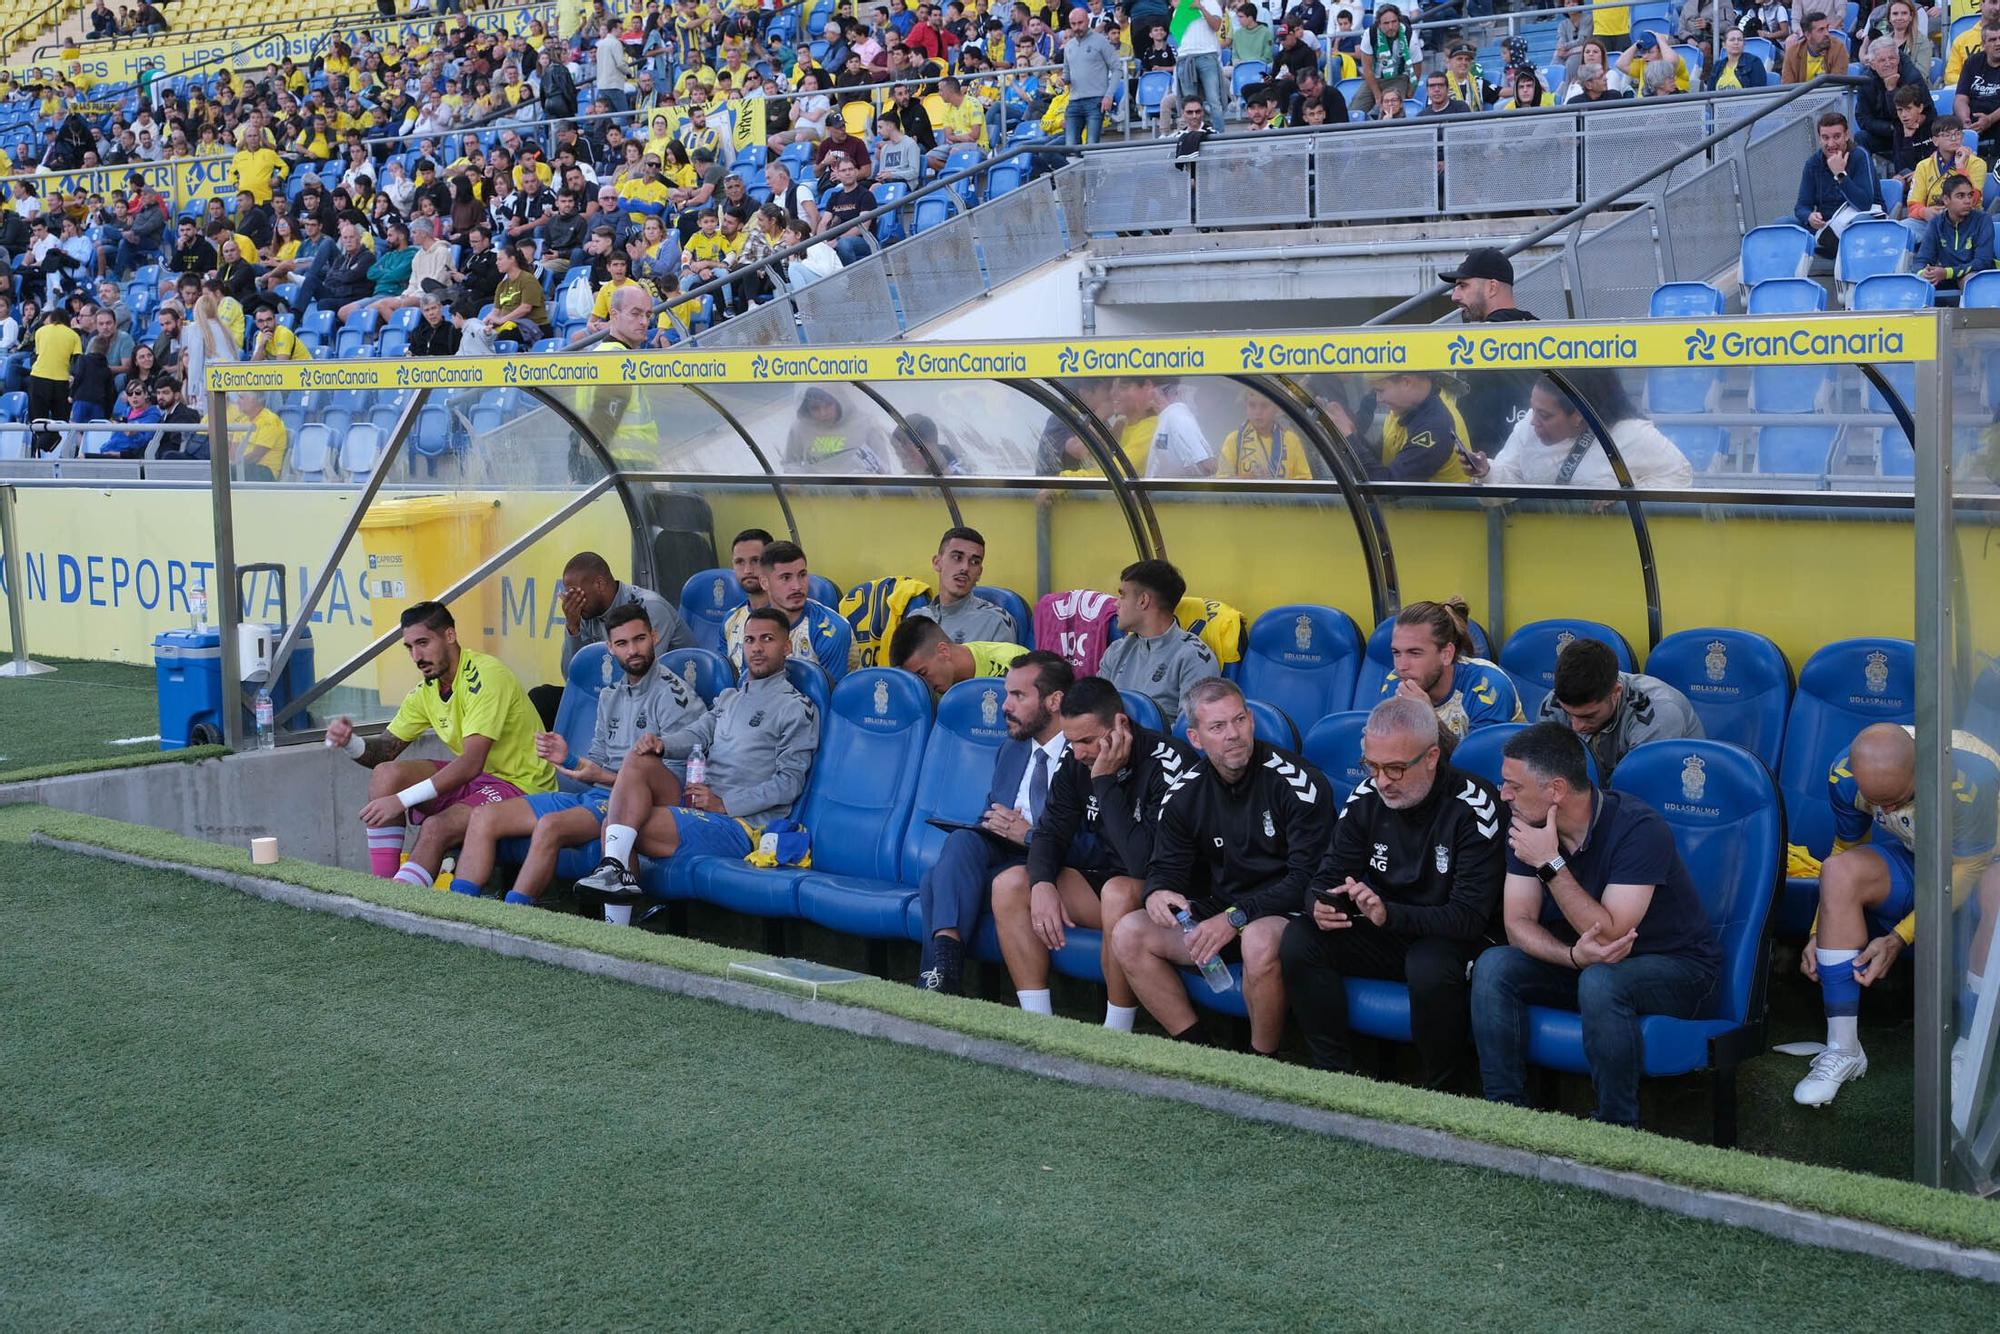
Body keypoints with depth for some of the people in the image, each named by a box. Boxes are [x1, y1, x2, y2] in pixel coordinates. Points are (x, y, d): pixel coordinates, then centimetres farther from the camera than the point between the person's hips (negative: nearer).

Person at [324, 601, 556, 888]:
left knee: (435, 829, -30)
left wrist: (401, 800, -32)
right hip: (473, 778, 8)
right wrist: (350, 743, -15)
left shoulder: (485, 675, -21)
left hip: (521, 785, -8)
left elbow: (471, 763, -28)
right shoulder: (427, 689, 6)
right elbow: (387, 749, 9)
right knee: (387, 774, -10)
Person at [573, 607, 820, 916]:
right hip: (697, 803, 8)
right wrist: (661, 744, -14)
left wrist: (724, 803, -16)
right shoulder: (728, 697, 25)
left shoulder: (796, 708, -1)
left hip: (740, 824, -8)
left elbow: (790, 782, -9)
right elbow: (696, 734, 10)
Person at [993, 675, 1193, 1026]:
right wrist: (1043, 884, -18)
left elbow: (1144, 862, -30)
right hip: (1103, 878, 7)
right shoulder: (1077, 762, -1)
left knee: (1119, 892, -39)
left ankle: (1117, 1035, -24)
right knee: (1009, 884, -8)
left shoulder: (1167, 763, -23)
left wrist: (1105, 781, -28)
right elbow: (1050, 833, 3)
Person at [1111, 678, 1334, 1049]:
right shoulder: (1184, 792, 3)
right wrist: (1157, 893, -17)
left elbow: (1308, 878, -17)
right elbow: (1166, 866, 9)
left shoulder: (1298, 783, -15)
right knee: (1128, 934, -11)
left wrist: (1237, 917, -23)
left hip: (1283, 912, -6)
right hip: (1217, 908, 6)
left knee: (1260, 941, -40)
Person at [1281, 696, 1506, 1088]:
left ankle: (1443, 1091, -15)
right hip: (1384, 936, 5)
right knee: (1298, 940, -18)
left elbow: (1470, 917, -23)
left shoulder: (1473, 808, -19)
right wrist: (1320, 906, -23)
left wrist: (1390, 914, -36)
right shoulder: (1367, 797, -2)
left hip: (1450, 939, -5)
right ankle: (1336, 1073, -9)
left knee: (1429, 966, -39)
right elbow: (1329, 875, 4)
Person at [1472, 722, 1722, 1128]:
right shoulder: (1528, 828, -6)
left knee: (1599, 981, -38)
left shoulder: (1637, 828, -26)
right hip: (1583, 964, 6)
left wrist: (1550, 864, -32)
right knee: (1493, 966, -19)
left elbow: (1608, 934, -30)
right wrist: (1573, 955, -31)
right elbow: (1518, 923, -11)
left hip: (1675, 968, -6)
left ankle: (1618, 1129, -21)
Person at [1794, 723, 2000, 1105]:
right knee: (1838, 871, -28)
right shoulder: (1844, 774, -19)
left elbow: (1966, 871, -25)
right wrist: (1820, 932, -11)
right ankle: (1842, 1051, -27)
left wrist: (1898, 939, -29)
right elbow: (1846, 851, -3)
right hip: (1911, 866, 4)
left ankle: (1966, 1057, -25)